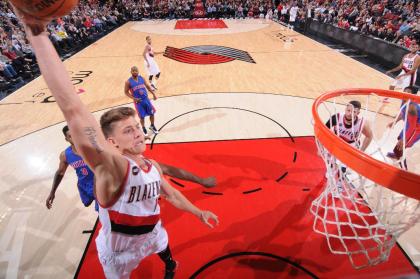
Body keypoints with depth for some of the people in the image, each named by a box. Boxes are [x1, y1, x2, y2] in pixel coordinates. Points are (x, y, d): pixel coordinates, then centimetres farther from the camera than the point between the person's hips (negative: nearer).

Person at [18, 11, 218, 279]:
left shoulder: (153, 166, -16)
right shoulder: (112, 168, -37)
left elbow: (172, 194, 3)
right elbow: (74, 112, -51)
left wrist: (199, 212, 12)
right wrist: (38, 35, -55)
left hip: (152, 235, 6)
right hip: (119, 253, -6)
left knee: (166, 252, 34)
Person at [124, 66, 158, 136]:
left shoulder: (142, 78, 0)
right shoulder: (128, 82, -11)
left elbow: (148, 86, 11)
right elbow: (126, 92, -6)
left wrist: (153, 94, 6)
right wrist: (134, 98, -19)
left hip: (146, 99, 4)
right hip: (138, 101, -3)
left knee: (152, 113, 9)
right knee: (142, 116, 6)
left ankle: (152, 126, 33)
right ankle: (143, 128, 31)